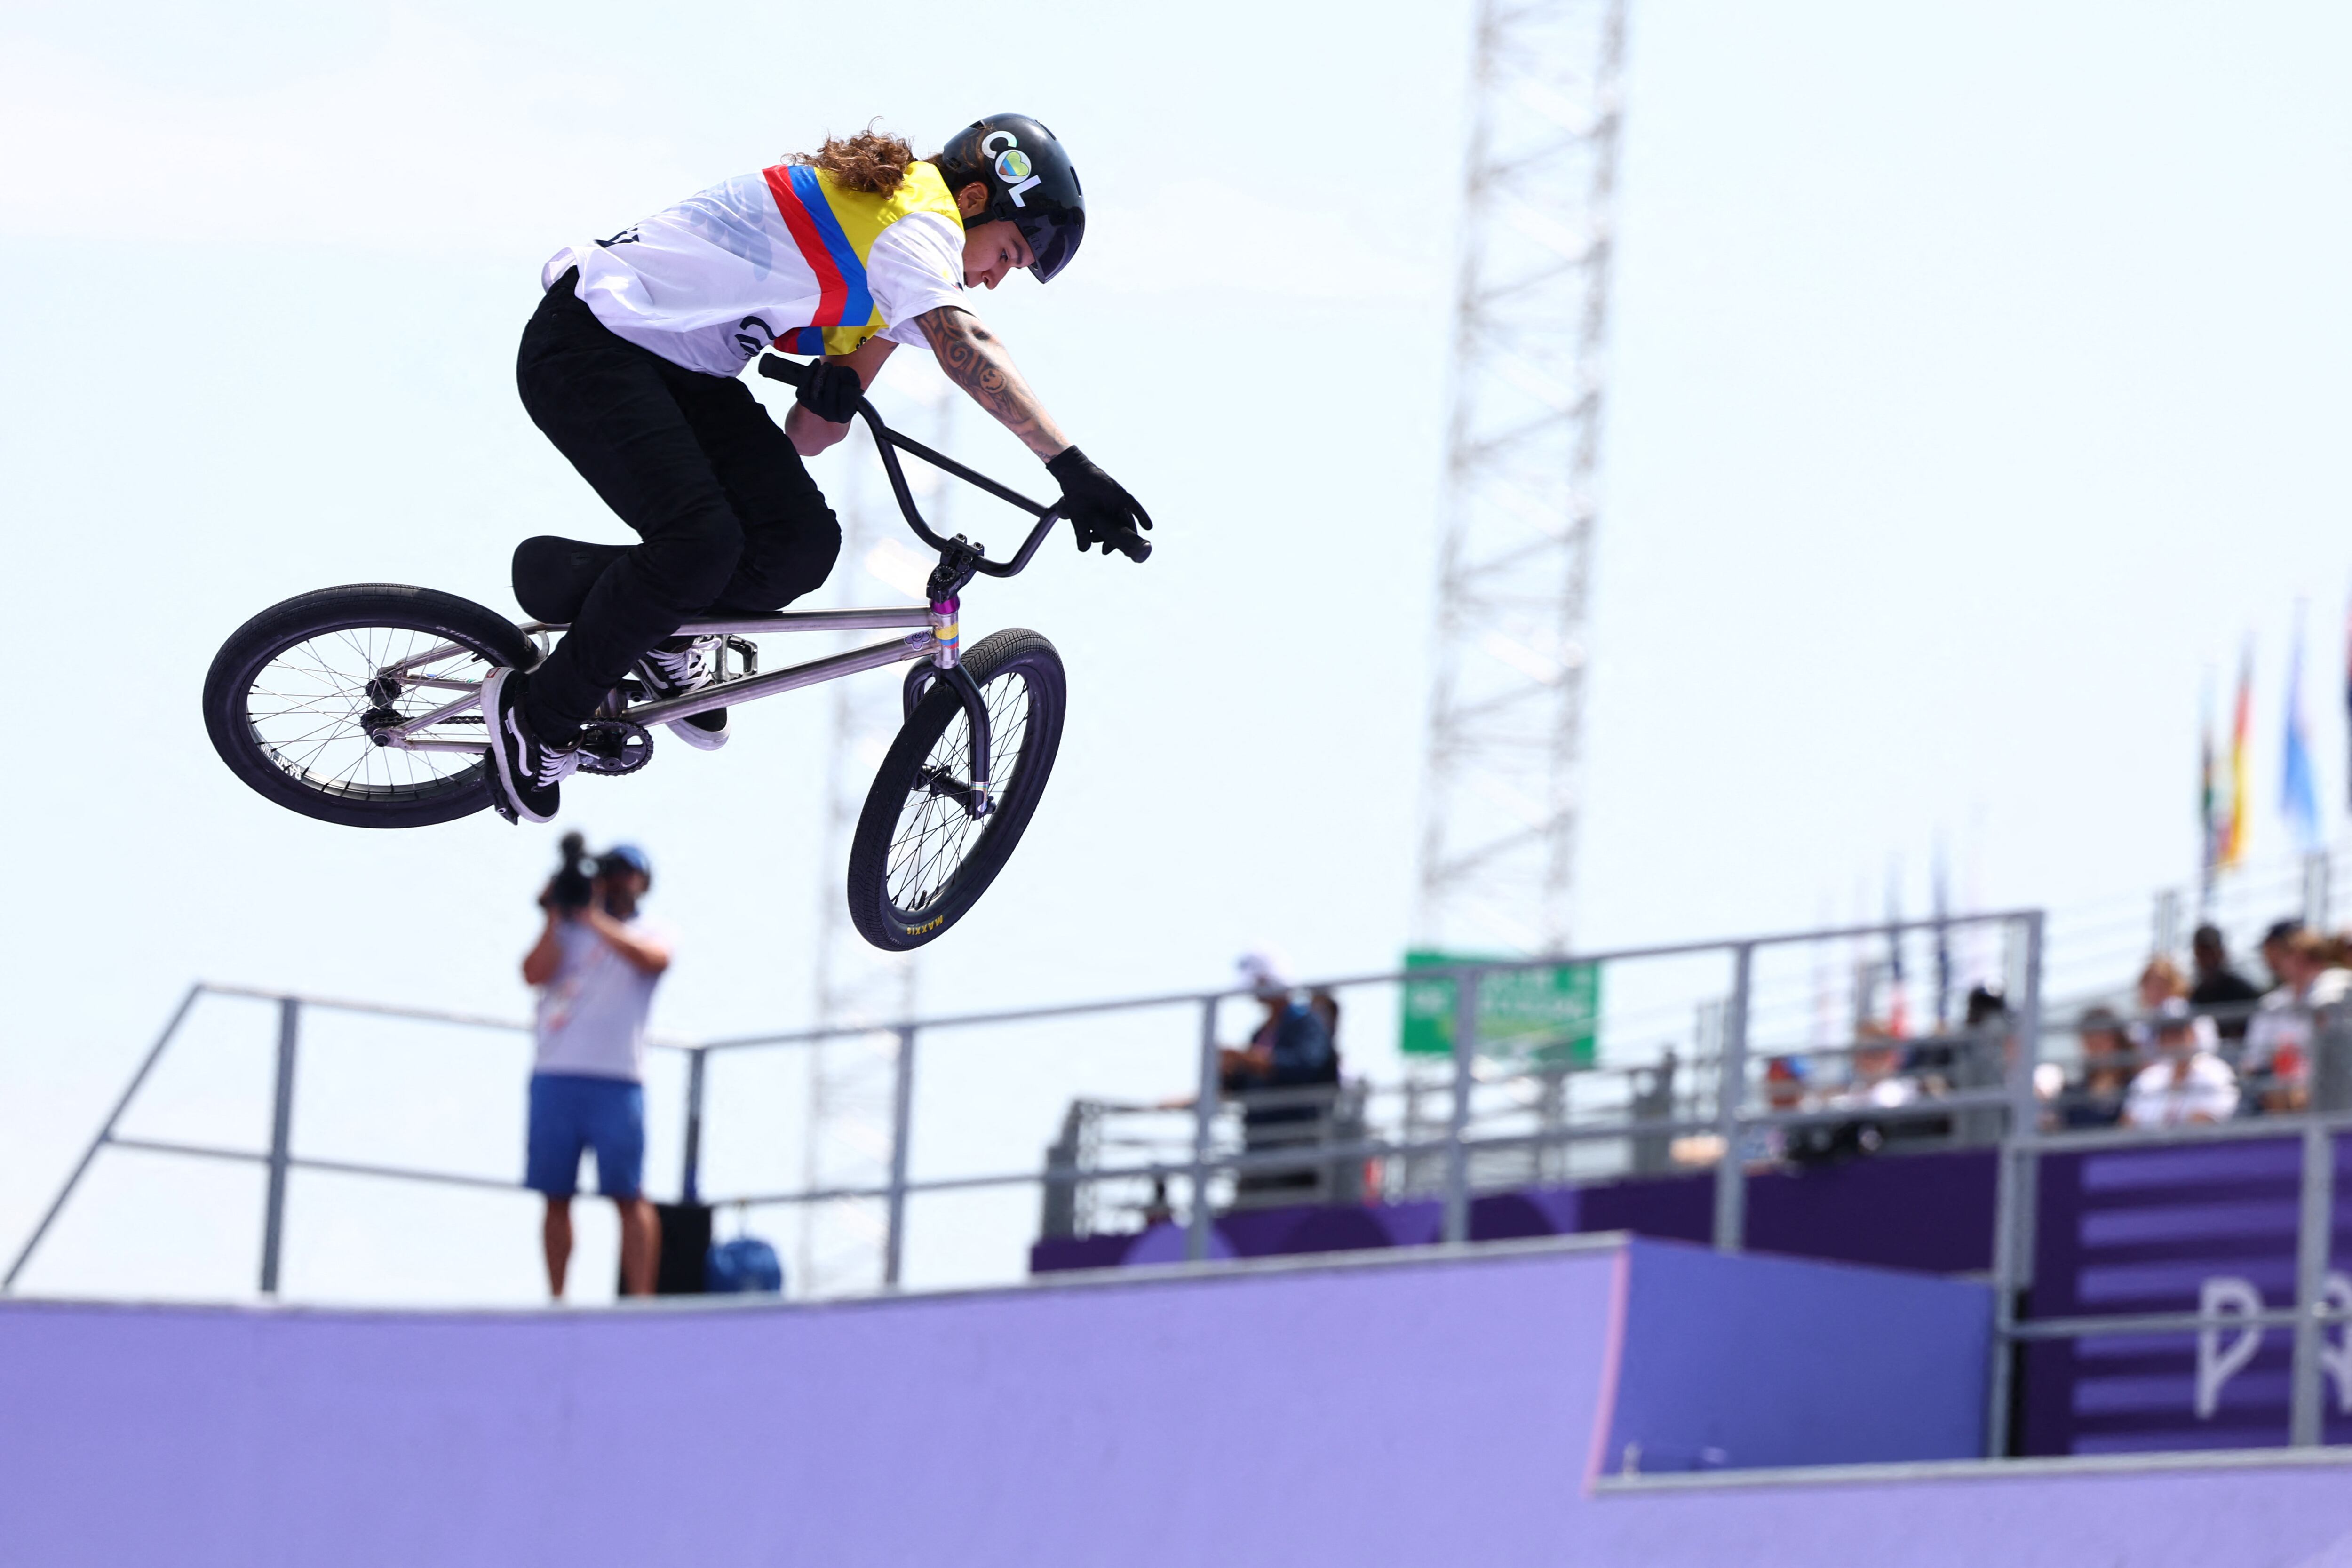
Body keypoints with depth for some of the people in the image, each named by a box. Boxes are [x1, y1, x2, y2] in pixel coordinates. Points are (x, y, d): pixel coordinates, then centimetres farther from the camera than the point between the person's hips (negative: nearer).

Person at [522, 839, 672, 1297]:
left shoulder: (650, 933, 12)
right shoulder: (567, 934, 19)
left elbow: (653, 959, -13)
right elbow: (534, 973, 1)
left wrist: (594, 918, -16)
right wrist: (556, 916, -4)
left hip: (617, 1081, -3)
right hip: (555, 1078, 3)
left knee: (629, 1195, -9)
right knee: (556, 1196, 3)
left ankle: (640, 1297, -11)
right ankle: (556, 1300, 6)